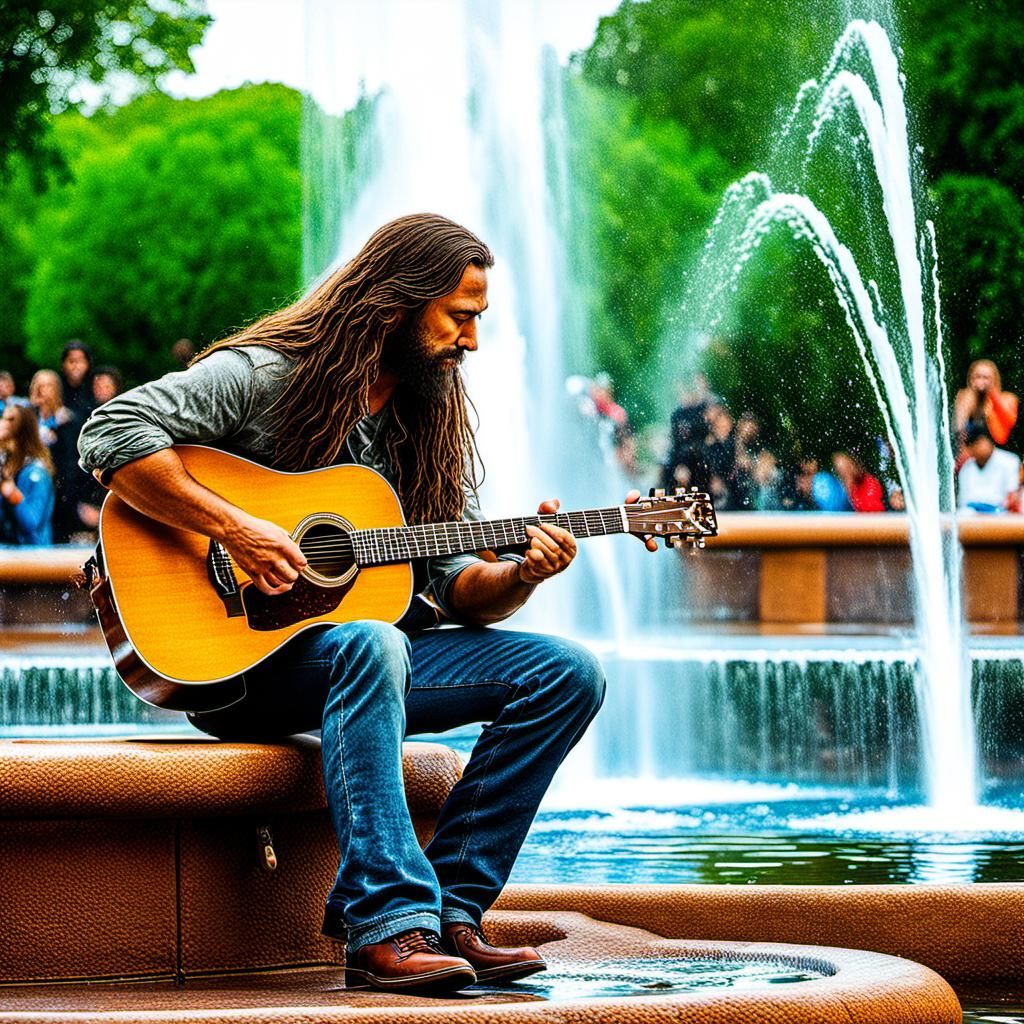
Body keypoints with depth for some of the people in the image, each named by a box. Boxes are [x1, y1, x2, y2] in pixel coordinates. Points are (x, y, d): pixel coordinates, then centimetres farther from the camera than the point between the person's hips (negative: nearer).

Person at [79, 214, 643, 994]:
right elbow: (113, 435, -18)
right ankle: (390, 924, -43)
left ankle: (449, 910, -19)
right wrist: (233, 527, -25)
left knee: (567, 672, -11)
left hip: (371, 649, 7)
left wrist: (521, 574, -12)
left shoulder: (432, 422, 13)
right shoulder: (263, 374, -7)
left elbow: (458, 587, 10)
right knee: (371, 644, -39)